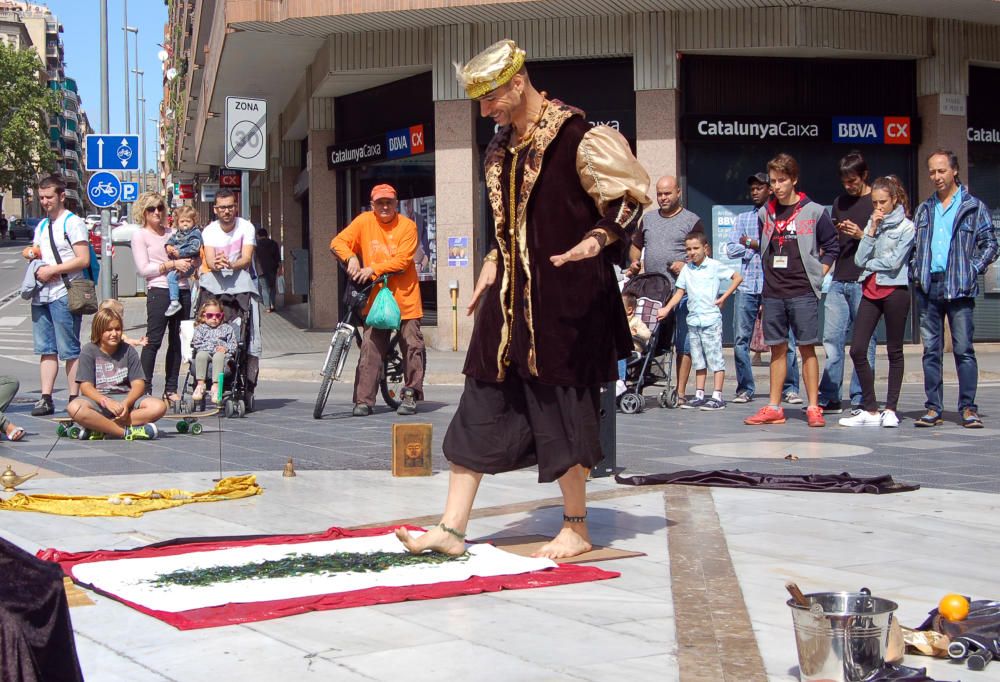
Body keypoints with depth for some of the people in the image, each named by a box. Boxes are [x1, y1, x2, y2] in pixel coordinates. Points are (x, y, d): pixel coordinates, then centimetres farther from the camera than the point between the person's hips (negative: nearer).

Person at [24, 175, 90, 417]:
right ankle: (46, 399, 8)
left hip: (64, 294, -8)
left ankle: (74, 399, -2)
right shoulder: (41, 226, 20)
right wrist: (32, 256, 5)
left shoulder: (73, 223, -4)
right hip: (42, 294, 8)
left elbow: (83, 260, -12)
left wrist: (52, 270, -14)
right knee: (46, 349, 7)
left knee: (69, 350, -5)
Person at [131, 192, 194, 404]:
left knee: (177, 341, 5)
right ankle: (145, 388, -7)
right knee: (153, 340, -9)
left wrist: (187, 262, 2)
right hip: (159, 290, -5)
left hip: (182, 289, 5)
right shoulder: (140, 236, 5)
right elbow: (143, 269, -6)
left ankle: (171, 389, 9)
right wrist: (172, 264, -11)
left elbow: (192, 260, 26)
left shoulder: (173, 232, 20)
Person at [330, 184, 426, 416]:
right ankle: (364, 400, -2)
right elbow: (338, 242, 2)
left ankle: (410, 395, 12)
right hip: (375, 295, 1)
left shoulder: (407, 226, -4)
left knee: (412, 346, 1)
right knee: (370, 349, -3)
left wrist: (374, 269, -22)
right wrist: (351, 258, -17)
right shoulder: (364, 221, 4)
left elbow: (403, 260, -12)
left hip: (404, 296, -1)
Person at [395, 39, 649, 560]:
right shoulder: (501, 147, 12)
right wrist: (494, 263, 13)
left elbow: (630, 197, -8)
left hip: (564, 295, -7)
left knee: (559, 404, 0)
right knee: (481, 401, 3)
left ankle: (576, 529, 16)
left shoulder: (577, 139, -12)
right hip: (511, 293, 7)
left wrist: (597, 239, -23)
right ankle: (451, 529, 6)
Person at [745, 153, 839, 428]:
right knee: (777, 348, 7)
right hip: (773, 294, 4)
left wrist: (817, 276, -2)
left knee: (807, 348, -2)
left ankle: (814, 407, 1)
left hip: (803, 292, -4)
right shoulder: (765, 213, 10)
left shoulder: (814, 212, -1)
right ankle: (774, 408, 10)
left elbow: (831, 247, 4)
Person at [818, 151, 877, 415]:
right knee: (832, 338, 2)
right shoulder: (840, 202, 18)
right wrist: (833, 235, 3)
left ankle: (860, 400, 3)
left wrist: (862, 236, -13)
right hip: (839, 281, 5)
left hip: (864, 281, -5)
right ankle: (829, 398, 6)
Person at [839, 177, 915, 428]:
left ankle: (890, 410, 9)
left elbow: (894, 262, -12)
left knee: (894, 351, 3)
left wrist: (869, 264, 1)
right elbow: (860, 259, 1)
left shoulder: (906, 227, -2)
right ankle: (870, 410, 3)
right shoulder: (872, 224, 12)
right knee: (857, 350, -3)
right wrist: (872, 230, -5)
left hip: (895, 291, -5)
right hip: (870, 290, 5)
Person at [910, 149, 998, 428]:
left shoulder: (974, 207, 4)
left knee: (963, 350, -4)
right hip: (928, 288, 4)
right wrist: (915, 271, 6)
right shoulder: (924, 209, 17)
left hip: (960, 288, -4)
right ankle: (933, 408, 10)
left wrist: (973, 270, -7)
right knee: (931, 350, 5)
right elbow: (913, 245, 20)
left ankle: (968, 408, 1)